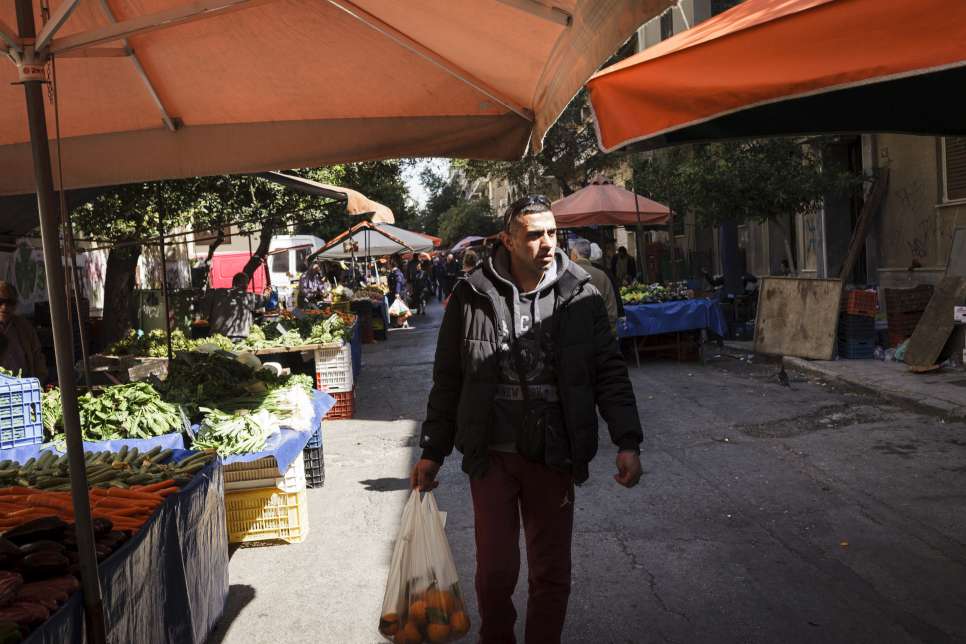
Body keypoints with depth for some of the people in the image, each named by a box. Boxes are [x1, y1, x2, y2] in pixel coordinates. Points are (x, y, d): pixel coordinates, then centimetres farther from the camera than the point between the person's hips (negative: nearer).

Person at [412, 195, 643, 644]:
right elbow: (447, 381, 4)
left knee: (552, 573, 11)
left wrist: (628, 442, -10)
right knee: (495, 571, 6)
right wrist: (432, 452, 6)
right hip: (492, 455, 0)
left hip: (555, 456, 1)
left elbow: (609, 373, 0)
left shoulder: (580, 295, -1)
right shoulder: (472, 296, -3)